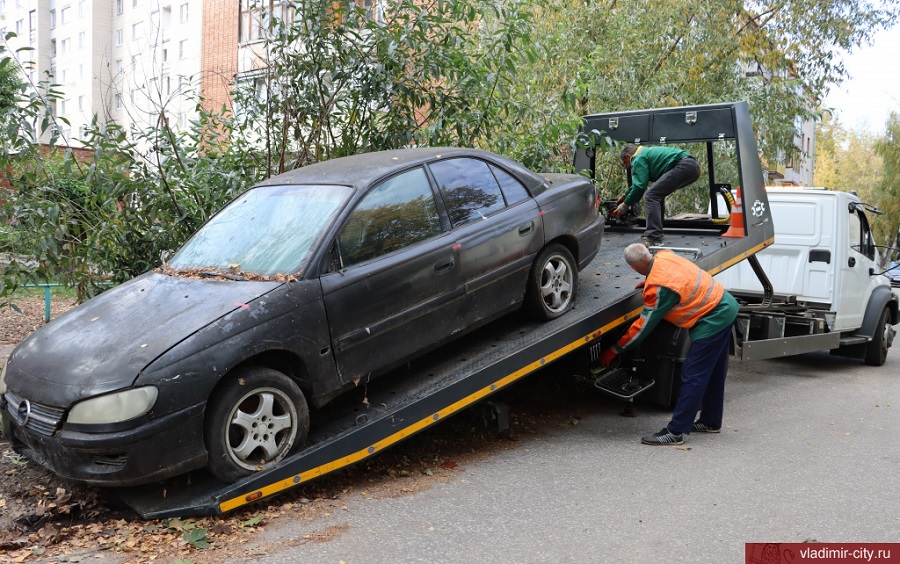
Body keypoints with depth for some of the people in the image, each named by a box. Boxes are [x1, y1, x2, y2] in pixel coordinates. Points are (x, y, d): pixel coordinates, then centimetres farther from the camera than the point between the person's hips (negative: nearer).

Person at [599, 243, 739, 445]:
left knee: (693, 376, -8)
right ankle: (710, 421, 33)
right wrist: (649, 281, 14)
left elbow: (643, 326, -17)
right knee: (714, 373, 19)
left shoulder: (659, 288, -26)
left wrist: (614, 350, -9)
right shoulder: (663, 256, -2)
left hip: (712, 320, -10)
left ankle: (675, 432, -7)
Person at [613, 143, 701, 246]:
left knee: (651, 196, -13)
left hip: (684, 166, -11)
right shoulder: (647, 152, 32)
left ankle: (653, 238, -21)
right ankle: (656, 234, 26)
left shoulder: (638, 159, 1)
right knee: (657, 194, 25)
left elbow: (639, 186, -7)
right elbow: (638, 183, 45)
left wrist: (625, 205, 4)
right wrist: (625, 196, 55)